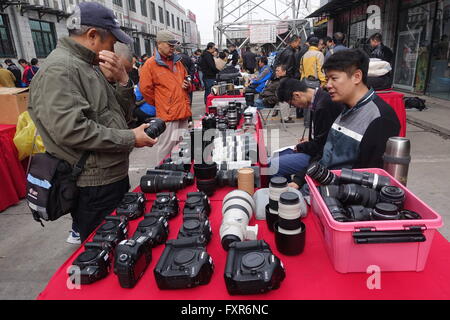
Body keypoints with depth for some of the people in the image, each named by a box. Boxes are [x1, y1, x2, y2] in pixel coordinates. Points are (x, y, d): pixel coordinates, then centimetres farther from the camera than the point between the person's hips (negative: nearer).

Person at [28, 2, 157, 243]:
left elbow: (123, 115, 12)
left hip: (116, 176, 10)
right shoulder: (58, 69, -16)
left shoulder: (91, 66, 13)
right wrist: (130, 138, -21)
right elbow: (70, 129, -28)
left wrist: (122, 80, -5)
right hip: (94, 187, -9)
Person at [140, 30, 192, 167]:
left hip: (184, 111, 7)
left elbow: (186, 79, 28)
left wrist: (188, 85, 6)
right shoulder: (150, 64, -6)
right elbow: (145, 89, -7)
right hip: (167, 114, -7)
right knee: (166, 146, -4)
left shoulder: (177, 61, 15)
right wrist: (159, 104, 1)